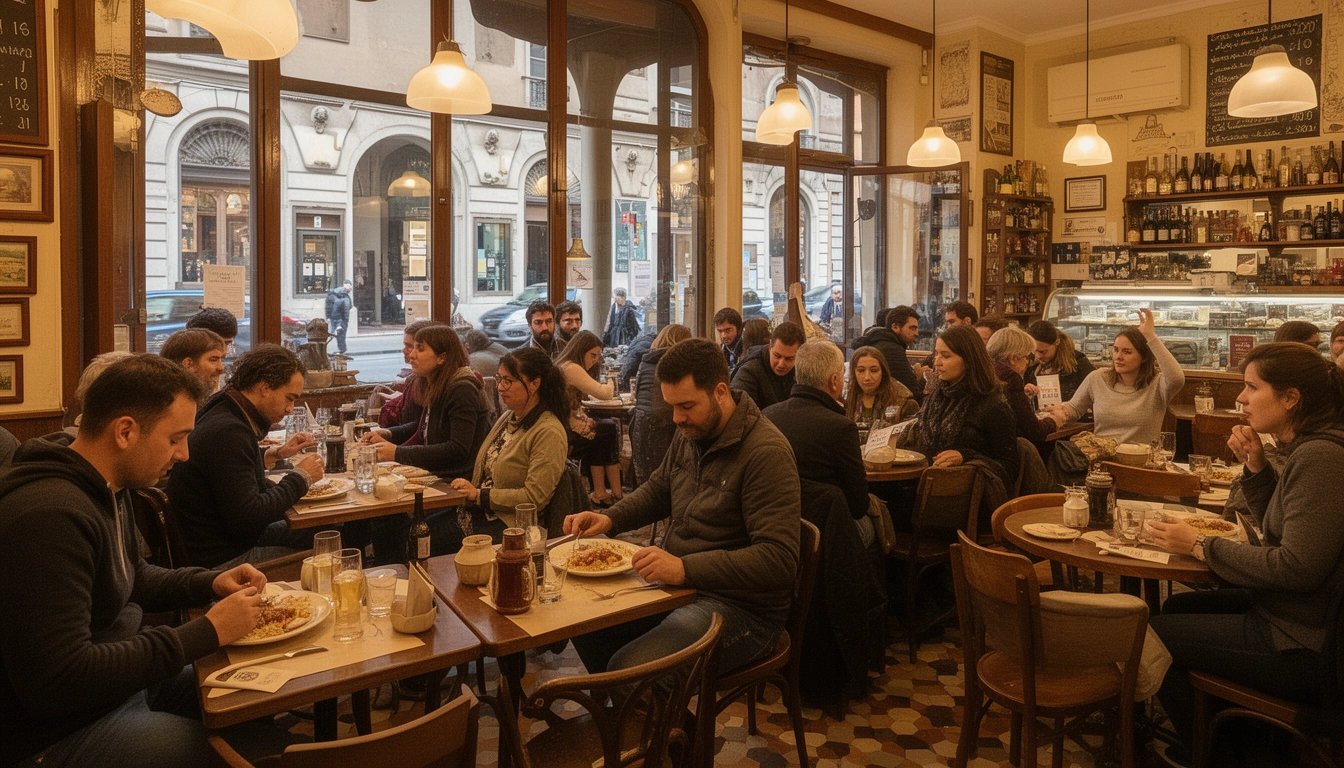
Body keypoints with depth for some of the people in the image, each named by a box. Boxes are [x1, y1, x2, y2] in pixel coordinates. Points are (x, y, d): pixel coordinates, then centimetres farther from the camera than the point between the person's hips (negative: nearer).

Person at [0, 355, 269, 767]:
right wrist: (207, 633, -25)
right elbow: (56, 683, -29)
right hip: (55, 734, -9)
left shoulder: (108, 488, 4)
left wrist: (211, 583, 3)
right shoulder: (50, 516, -27)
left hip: (125, 676, 10)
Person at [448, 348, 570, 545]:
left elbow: (534, 497, -19)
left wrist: (479, 495, -15)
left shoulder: (548, 433, -15)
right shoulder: (508, 417, 13)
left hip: (509, 527, -8)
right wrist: (469, 488, 0)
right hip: (477, 513, 8)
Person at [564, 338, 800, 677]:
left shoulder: (766, 453, -21)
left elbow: (779, 560, -27)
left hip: (741, 608, -8)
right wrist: (608, 519, 4)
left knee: (627, 668, -26)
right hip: (681, 584, 9)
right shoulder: (690, 433, 6)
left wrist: (685, 568, -33)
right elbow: (657, 490, 23)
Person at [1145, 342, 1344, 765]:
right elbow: (1277, 528, 17)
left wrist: (1200, 545, -19)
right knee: (1176, 606, 20)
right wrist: (1256, 465, 3)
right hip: (1284, 612, 10)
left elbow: (1297, 567, -28)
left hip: (1301, 648, -10)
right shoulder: (1309, 449, 7)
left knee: (1152, 635, -3)